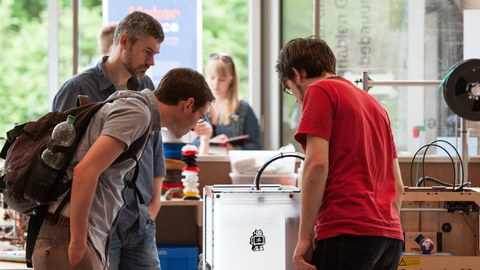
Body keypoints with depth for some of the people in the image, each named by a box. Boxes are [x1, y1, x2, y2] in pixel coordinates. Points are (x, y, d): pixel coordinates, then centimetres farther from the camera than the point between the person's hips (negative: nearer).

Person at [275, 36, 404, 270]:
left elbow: (317, 164, -12)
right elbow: (397, 185, 23)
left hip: (348, 233, -8)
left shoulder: (320, 91, 0)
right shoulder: (373, 103, 25)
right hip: (390, 235, 8)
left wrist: (304, 237, -10)